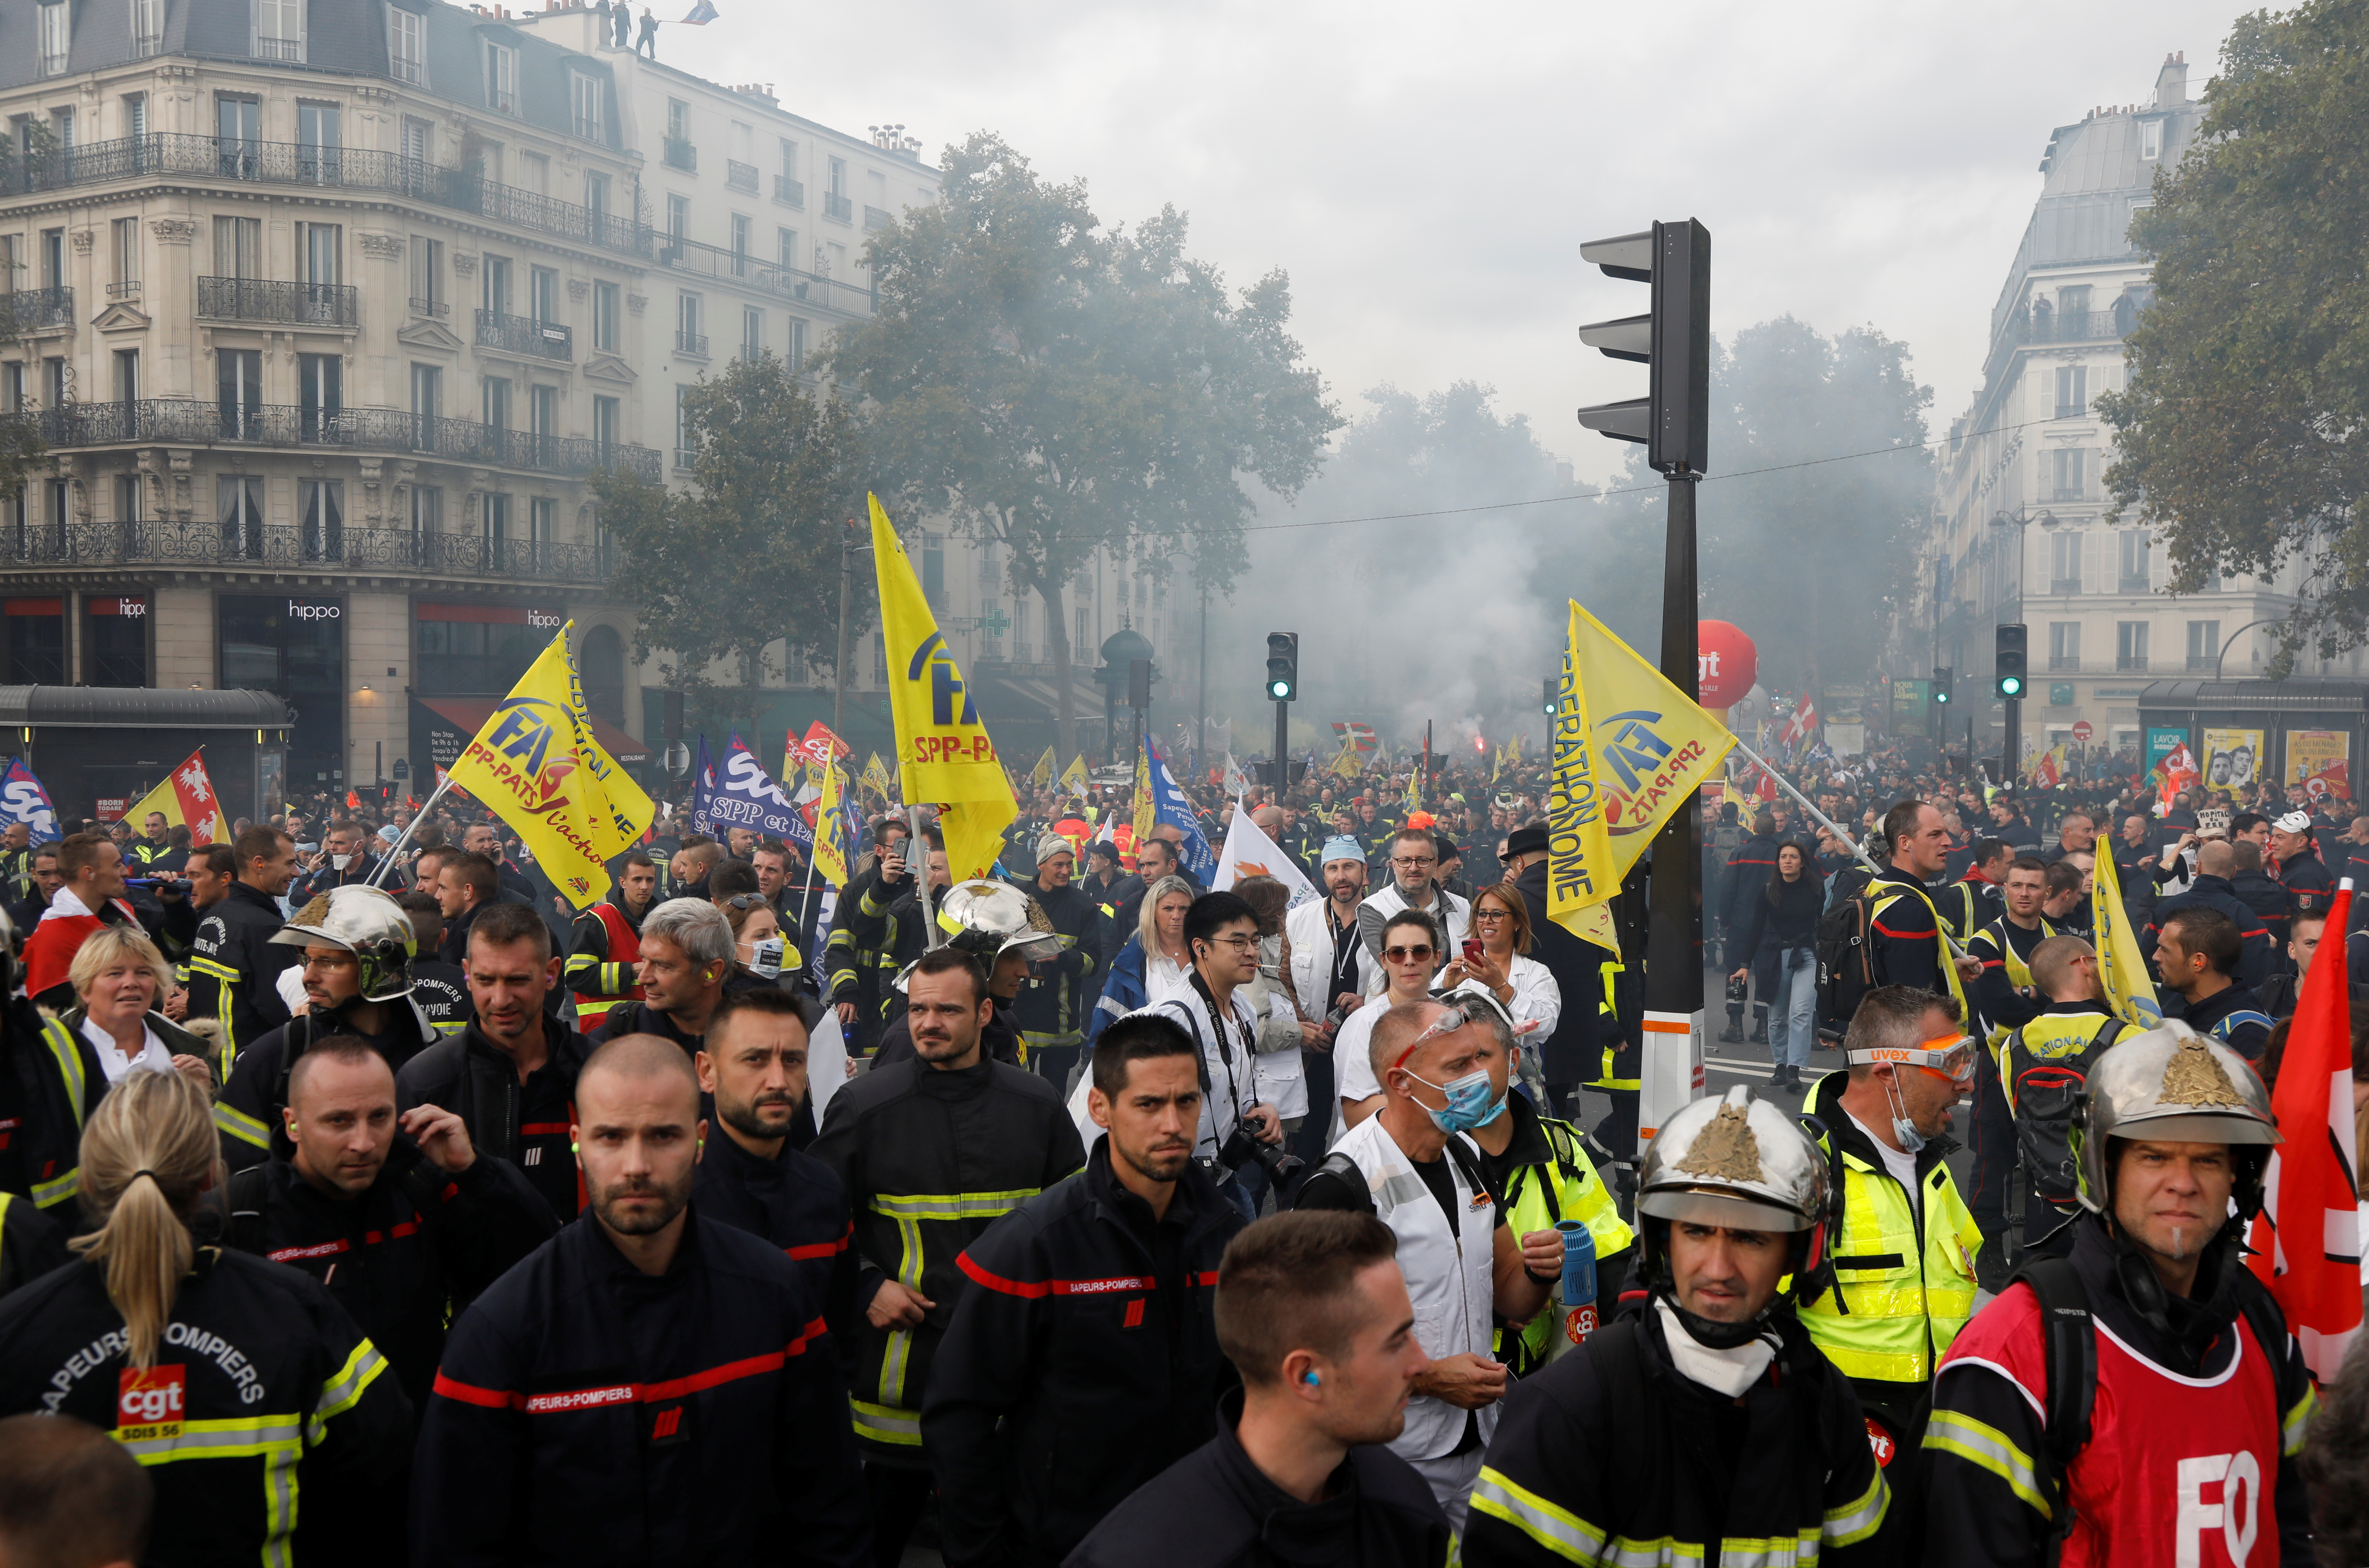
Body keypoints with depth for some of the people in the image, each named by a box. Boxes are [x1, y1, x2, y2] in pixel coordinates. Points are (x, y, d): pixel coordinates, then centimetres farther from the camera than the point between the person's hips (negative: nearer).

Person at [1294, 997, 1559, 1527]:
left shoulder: (1467, 1160, 8)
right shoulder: (1341, 1186, -19)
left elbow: (1511, 1301, 16)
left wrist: (1539, 1271, -6)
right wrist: (1430, 1378, -21)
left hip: (1480, 1444, 7)